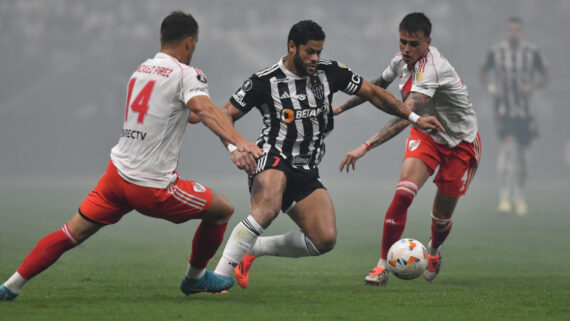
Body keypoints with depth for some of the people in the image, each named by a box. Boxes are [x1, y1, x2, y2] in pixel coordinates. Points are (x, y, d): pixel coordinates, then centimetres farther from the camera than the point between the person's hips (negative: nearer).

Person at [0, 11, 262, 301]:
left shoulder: (142, 69, 15)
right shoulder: (185, 75, -9)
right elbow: (205, 111, -29)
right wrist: (239, 142, -41)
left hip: (117, 174, 7)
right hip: (152, 186, -7)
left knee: (70, 234, 12)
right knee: (222, 209, 12)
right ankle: (195, 277, 29)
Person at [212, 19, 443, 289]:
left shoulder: (329, 72, 5)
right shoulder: (265, 81, -7)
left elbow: (372, 92, 14)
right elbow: (226, 115, -4)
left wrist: (414, 118, 13)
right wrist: (234, 147, -24)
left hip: (306, 173, 6)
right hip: (273, 159, -6)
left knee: (325, 240, -9)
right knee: (267, 210, -37)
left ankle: (253, 249, 7)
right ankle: (219, 275, -33)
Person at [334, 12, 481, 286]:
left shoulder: (432, 69, -36)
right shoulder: (402, 60, -11)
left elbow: (405, 117, -47)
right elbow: (378, 85, 14)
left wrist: (366, 146, -55)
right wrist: (341, 108, 14)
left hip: (460, 142, -5)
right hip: (426, 134, 5)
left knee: (442, 216, 6)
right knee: (403, 193, -20)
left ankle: (433, 250, 42)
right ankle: (383, 265, -13)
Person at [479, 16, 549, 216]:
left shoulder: (532, 52, -2)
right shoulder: (496, 52, -3)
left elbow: (545, 76, 7)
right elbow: (483, 73, 11)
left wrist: (532, 86, -13)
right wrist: (490, 87, -8)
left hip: (525, 109, 2)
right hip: (504, 108, -2)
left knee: (522, 153, 8)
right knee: (508, 146, -19)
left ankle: (520, 197, 26)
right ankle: (504, 196, -19)